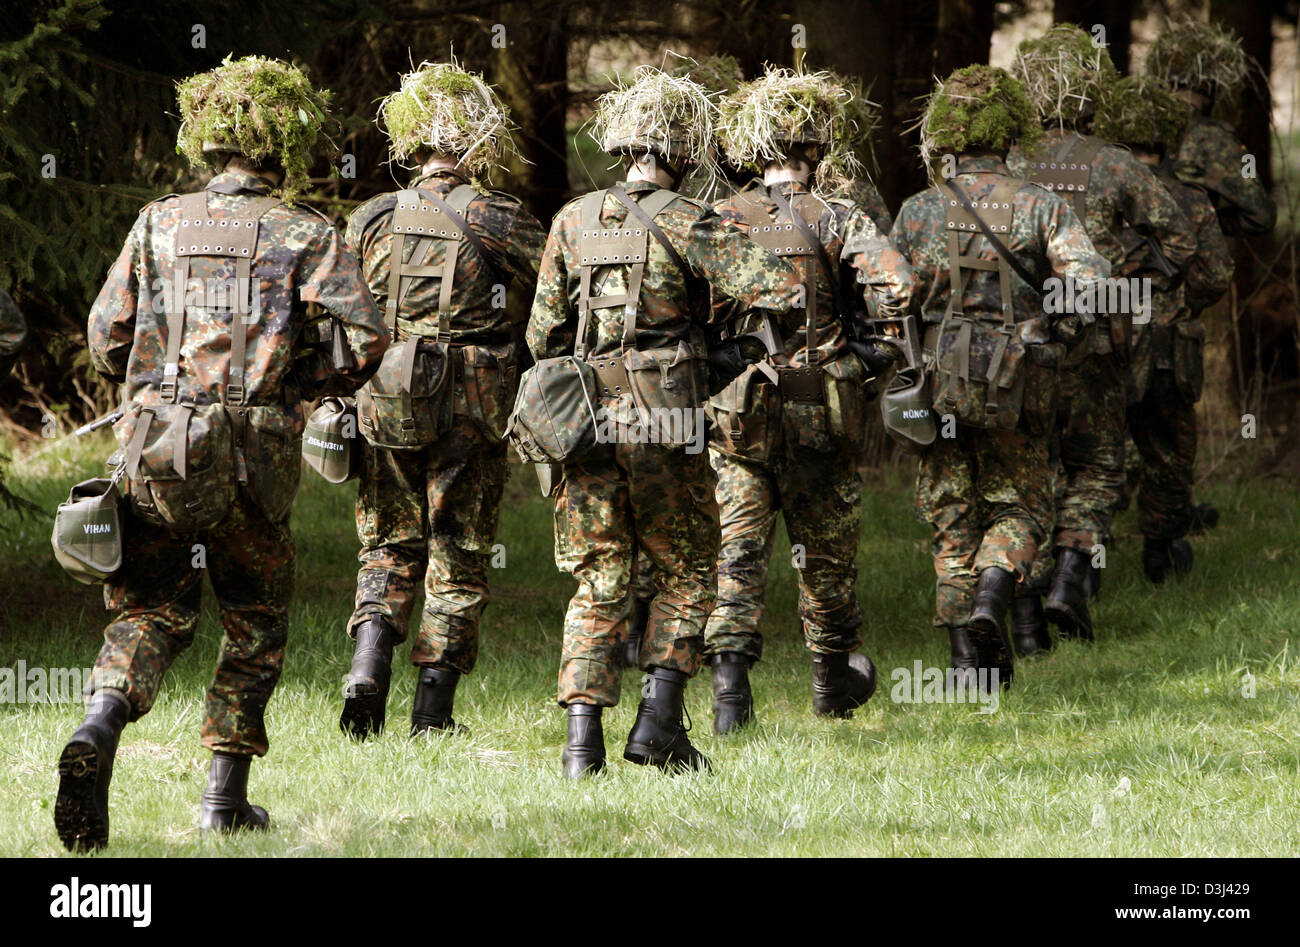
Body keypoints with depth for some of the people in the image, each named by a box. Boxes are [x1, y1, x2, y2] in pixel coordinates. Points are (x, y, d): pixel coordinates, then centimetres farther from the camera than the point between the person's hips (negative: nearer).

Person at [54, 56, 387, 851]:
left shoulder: (160, 224, 9)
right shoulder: (306, 235, 1)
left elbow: (107, 335, 9)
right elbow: (364, 335, -10)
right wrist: (304, 385, 8)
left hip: (156, 444, 2)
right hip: (254, 452, -2)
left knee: (152, 613, 12)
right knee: (256, 621, 16)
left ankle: (99, 730, -18)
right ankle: (226, 793, 12)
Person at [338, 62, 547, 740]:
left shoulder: (370, 220, 3)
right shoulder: (491, 219, -9)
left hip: (385, 406, 3)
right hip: (469, 412, -3)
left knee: (388, 548, 15)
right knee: (458, 558, 7)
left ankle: (368, 662, -8)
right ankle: (432, 710, 6)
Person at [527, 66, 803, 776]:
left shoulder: (574, 222, 6)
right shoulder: (688, 224, -7)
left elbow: (543, 333, 10)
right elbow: (780, 290, -15)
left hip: (584, 418, 4)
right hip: (665, 424, -4)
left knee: (598, 584, 7)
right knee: (687, 574, 11)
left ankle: (581, 742, -1)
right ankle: (658, 721, 0)